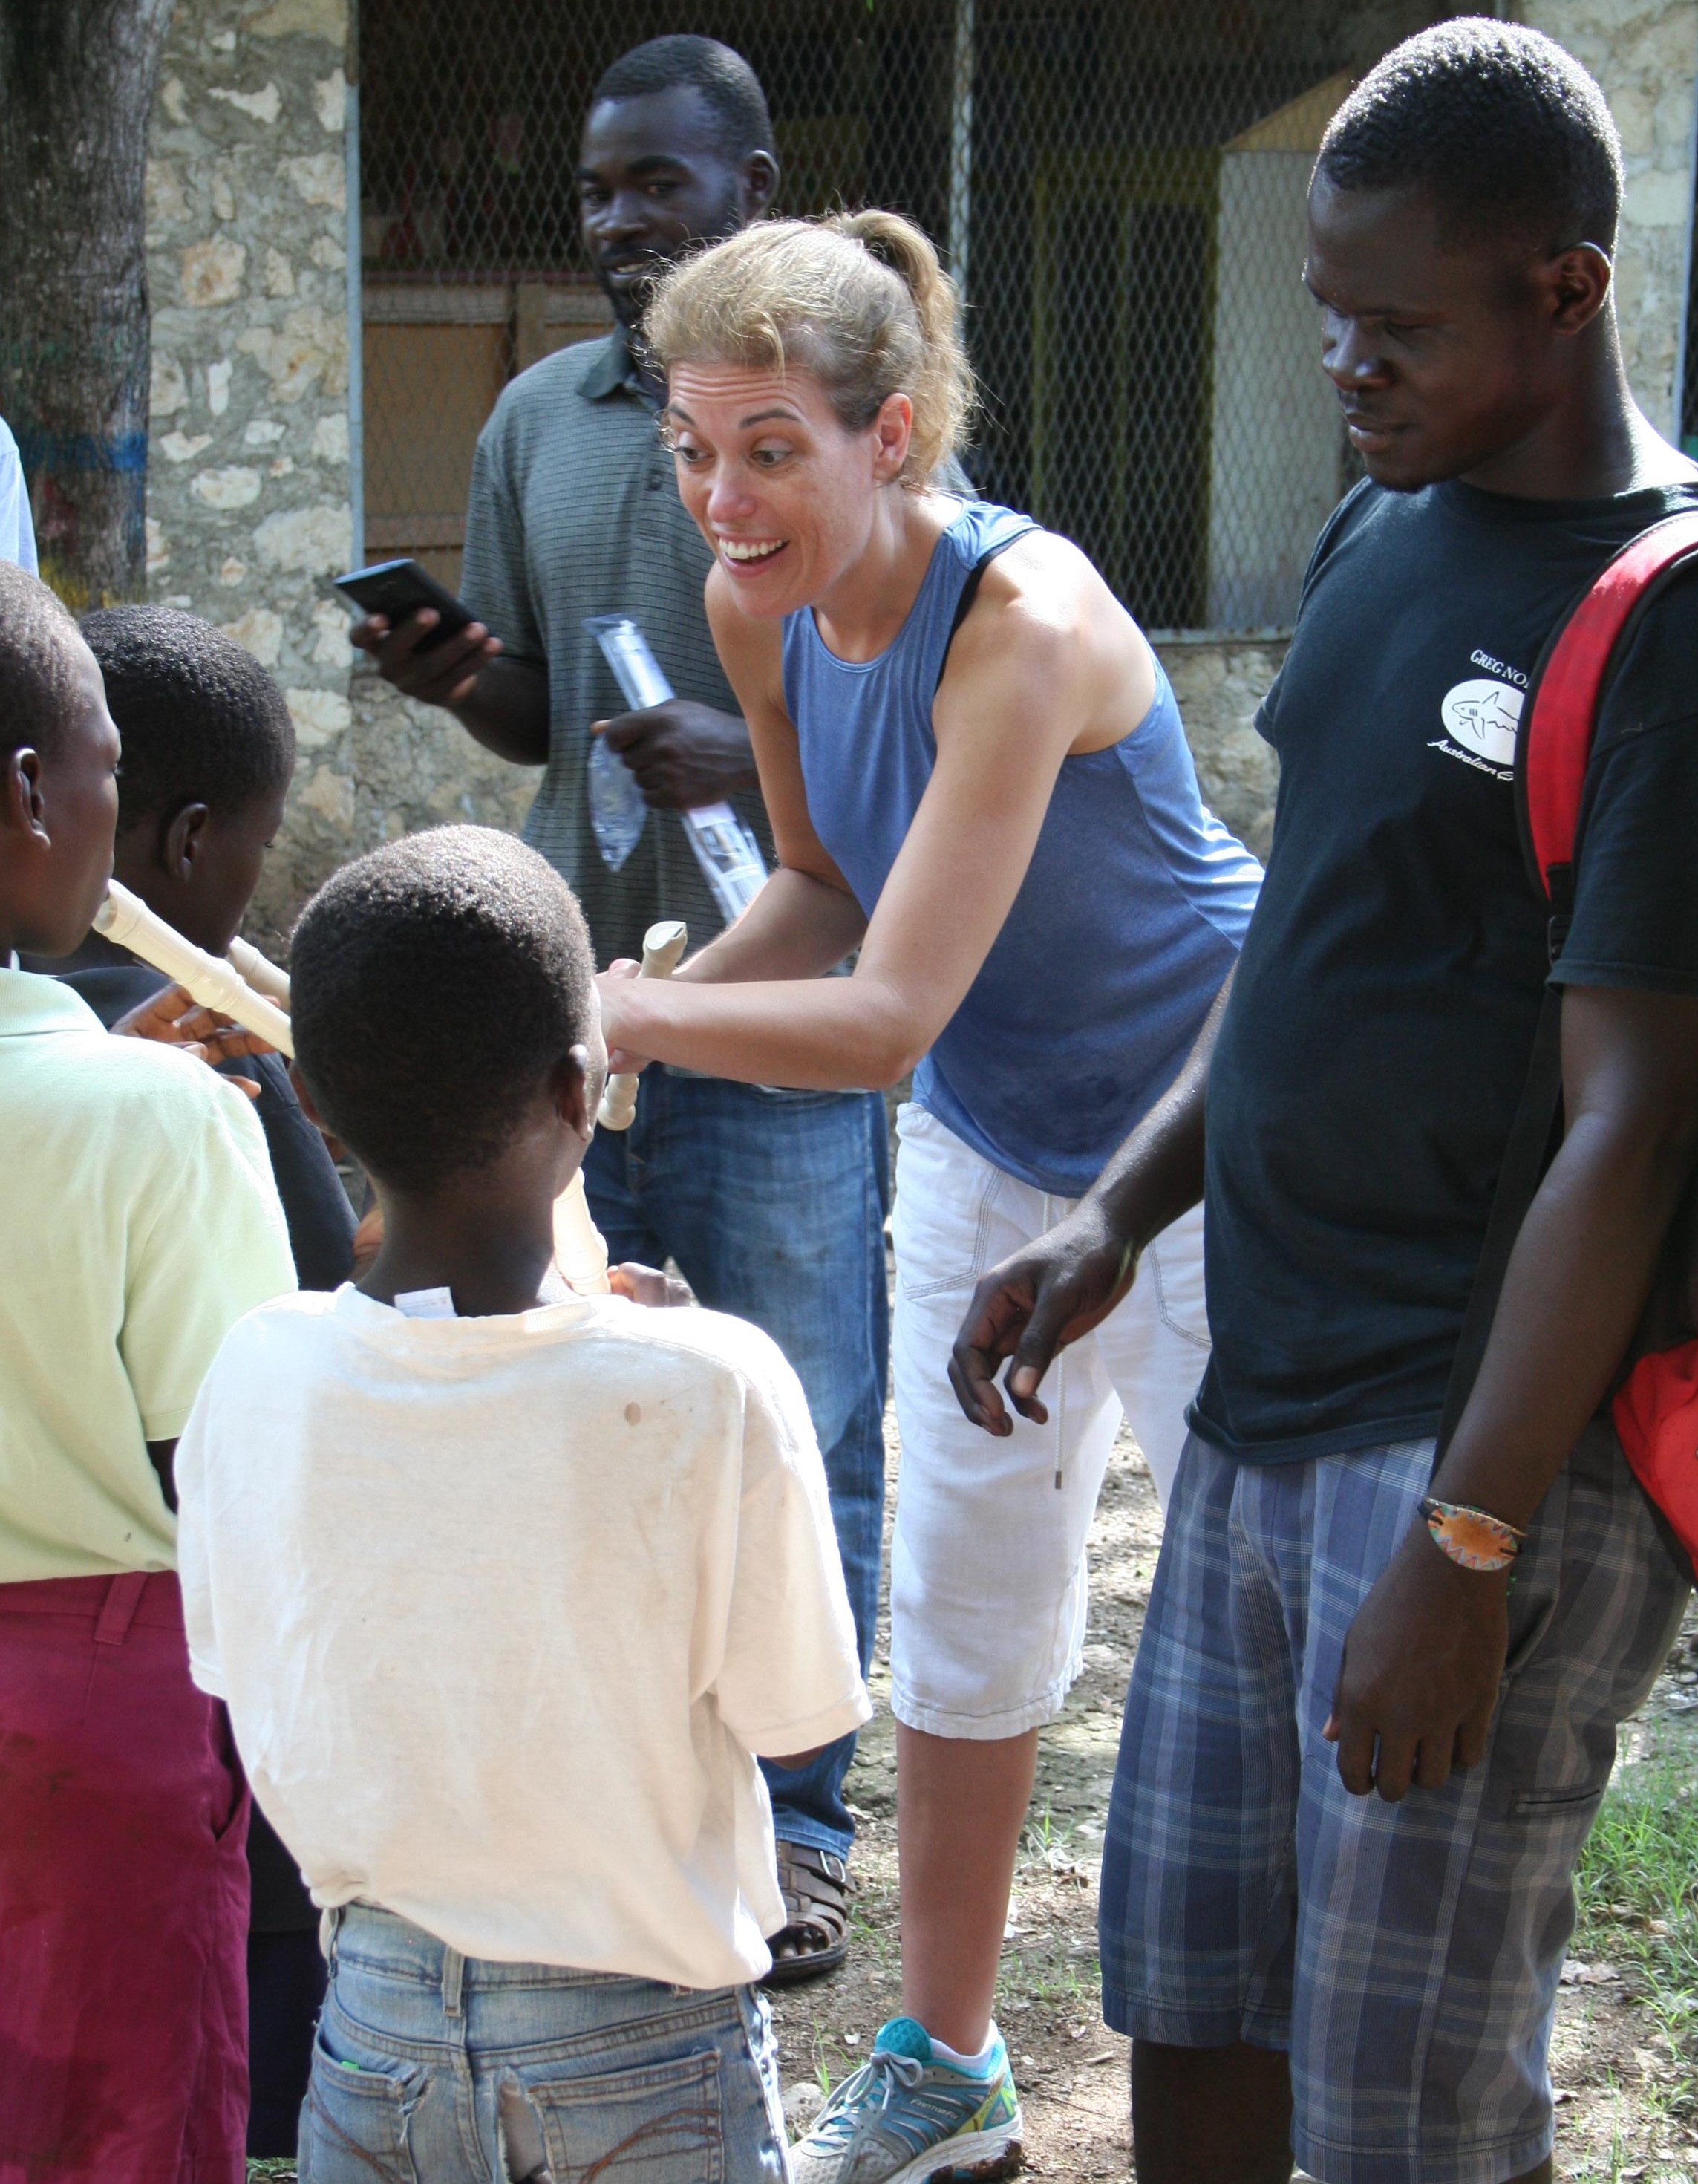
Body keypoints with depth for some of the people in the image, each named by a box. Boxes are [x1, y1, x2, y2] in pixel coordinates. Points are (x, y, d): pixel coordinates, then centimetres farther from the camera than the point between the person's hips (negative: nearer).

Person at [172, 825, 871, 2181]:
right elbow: (795, 1724, -7)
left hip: (375, 2030, 3)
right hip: (645, 2057, -3)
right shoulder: (711, 1392, -21)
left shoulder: (257, 1383, -11)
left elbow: (244, 1693, 3)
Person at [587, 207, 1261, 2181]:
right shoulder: (759, 605, -10)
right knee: (958, 1614, 16)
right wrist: (649, 995, -12)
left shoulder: (1021, 625, -33)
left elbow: (889, 1019, -37)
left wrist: (602, 1007, -36)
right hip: (986, 1148, 7)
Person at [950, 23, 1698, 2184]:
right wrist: (1114, 1215, 10)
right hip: (1260, 1413, 8)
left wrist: (1467, 1543, -20)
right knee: (1185, 2005, 17)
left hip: (1491, 1441, -8)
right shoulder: (1377, 534, 11)